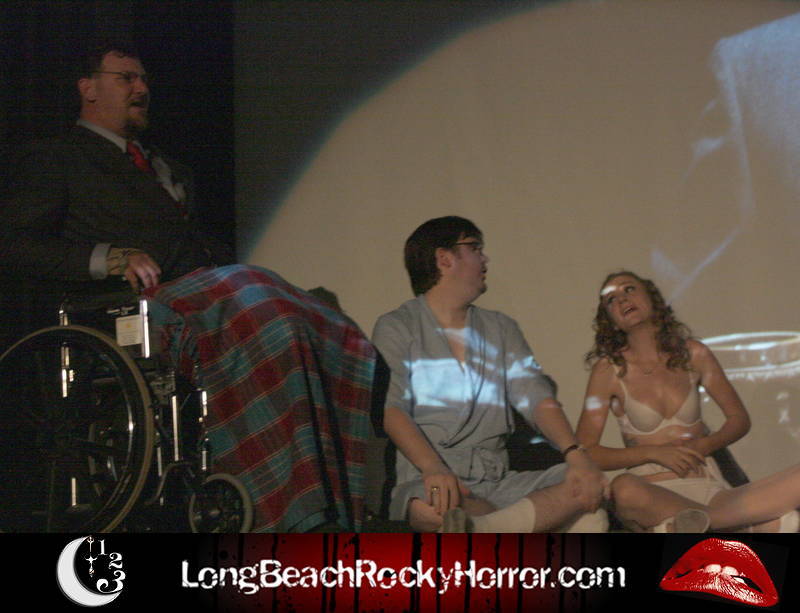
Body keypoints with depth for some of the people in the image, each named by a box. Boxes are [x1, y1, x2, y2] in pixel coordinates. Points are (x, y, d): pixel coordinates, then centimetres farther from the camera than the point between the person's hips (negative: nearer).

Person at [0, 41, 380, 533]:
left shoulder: (173, 172, 36)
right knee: (257, 320, -36)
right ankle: (289, 507, -37)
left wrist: (235, 269, 8)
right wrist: (111, 258, -14)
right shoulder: (53, 161, 14)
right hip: (133, 309, -7)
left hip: (203, 295, 7)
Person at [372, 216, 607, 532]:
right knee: (431, 508, -41)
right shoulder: (396, 328, 5)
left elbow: (536, 398, 7)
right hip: (430, 481, -5)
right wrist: (433, 468, -30)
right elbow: (391, 408, -11)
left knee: (589, 484, -24)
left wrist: (575, 455, -13)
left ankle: (478, 530, -42)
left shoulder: (501, 329, 21)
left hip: (498, 482, 5)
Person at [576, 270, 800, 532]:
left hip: (708, 487, 2)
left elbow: (739, 419, 18)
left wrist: (703, 446, -2)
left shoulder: (693, 354, 10)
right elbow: (585, 451, 0)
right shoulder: (609, 370, 3)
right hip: (654, 495, -2)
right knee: (624, 488, -41)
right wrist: (653, 452, -10)